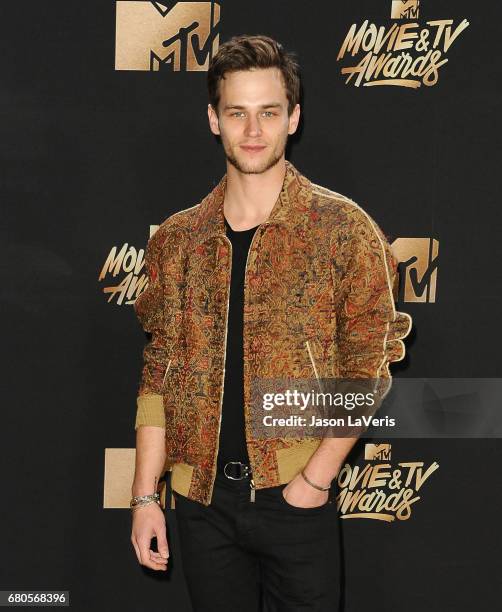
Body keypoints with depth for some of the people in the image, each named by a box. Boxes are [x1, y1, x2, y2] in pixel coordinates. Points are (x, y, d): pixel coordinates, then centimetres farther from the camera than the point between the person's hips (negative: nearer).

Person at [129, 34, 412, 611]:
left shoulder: (344, 228, -4)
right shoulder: (175, 239, 6)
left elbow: (368, 367, -5)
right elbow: (159, 375, 7)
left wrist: (316, 478, -11)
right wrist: (144, 495, 3)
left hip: (297, 497, -3)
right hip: (202, 499, 3)